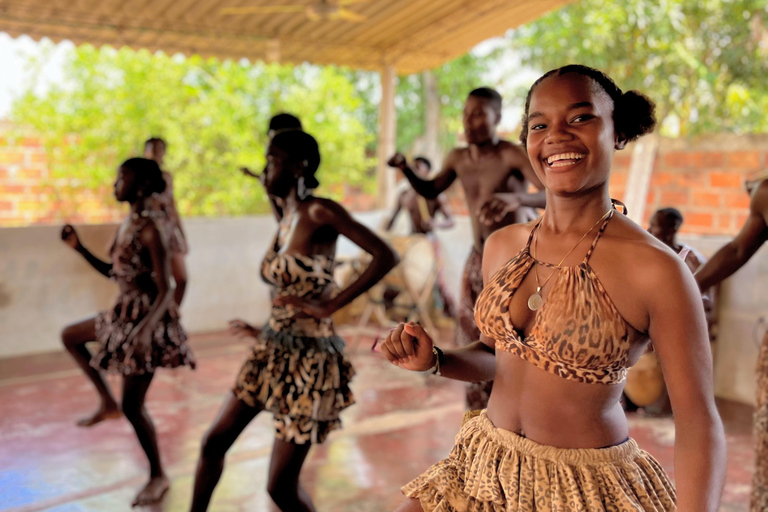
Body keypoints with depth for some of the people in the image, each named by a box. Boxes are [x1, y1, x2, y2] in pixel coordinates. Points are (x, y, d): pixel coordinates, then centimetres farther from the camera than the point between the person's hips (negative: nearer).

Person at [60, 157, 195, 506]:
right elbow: (113, 272, 17)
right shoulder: (127, 224, 6)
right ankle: (107, 402, 27)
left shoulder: (150, 229, -21)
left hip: (148, 317, -9)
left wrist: (146, 328, -38)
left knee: (133, 406, -2)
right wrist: (78, 248, 8)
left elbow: (166, 290, -24)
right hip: (126, 313, 9)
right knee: (70, 336, 24)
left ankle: (158, 477, 17)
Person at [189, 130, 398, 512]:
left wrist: (329, 306, -22)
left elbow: (386, 256, -23)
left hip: (309, 359, -7)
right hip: (273, 352, 8)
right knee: (213, 443, 12)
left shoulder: (320, 212, -15)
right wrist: (262, 331, 14)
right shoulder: (284, 221, 8)